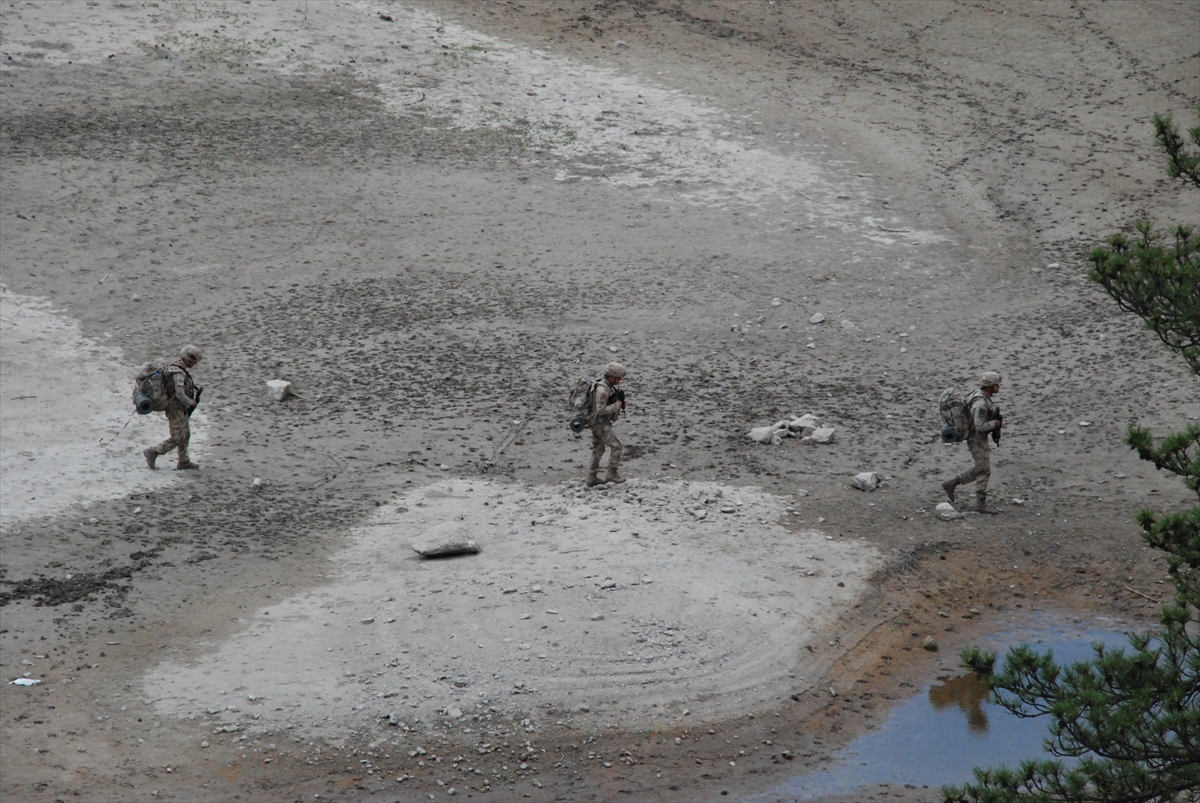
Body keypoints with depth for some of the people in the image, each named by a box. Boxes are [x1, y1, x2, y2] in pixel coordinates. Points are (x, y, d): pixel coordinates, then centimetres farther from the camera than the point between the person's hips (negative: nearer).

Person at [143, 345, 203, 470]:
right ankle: (152, 453, 5)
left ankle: (184, 461, 26)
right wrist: (191, 403, -14)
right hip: (177, 410, -10)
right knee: (177, 439, -5)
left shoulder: (179, 369, 8)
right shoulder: (178, 373, -24)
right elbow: (180, 394, -29)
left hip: (182, 409, 10)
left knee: (185, 435, 17)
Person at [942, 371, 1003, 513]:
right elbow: (980, 426, -29)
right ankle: (981, 504, 5)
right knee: (984, 471, -3)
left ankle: (950, 484, 24)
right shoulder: (980, 403, -27)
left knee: (980, 470, 18)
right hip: (977, 440, -10)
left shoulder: (984, 397, 6)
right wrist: (996, 423, -15)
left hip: (981, 439, 10)